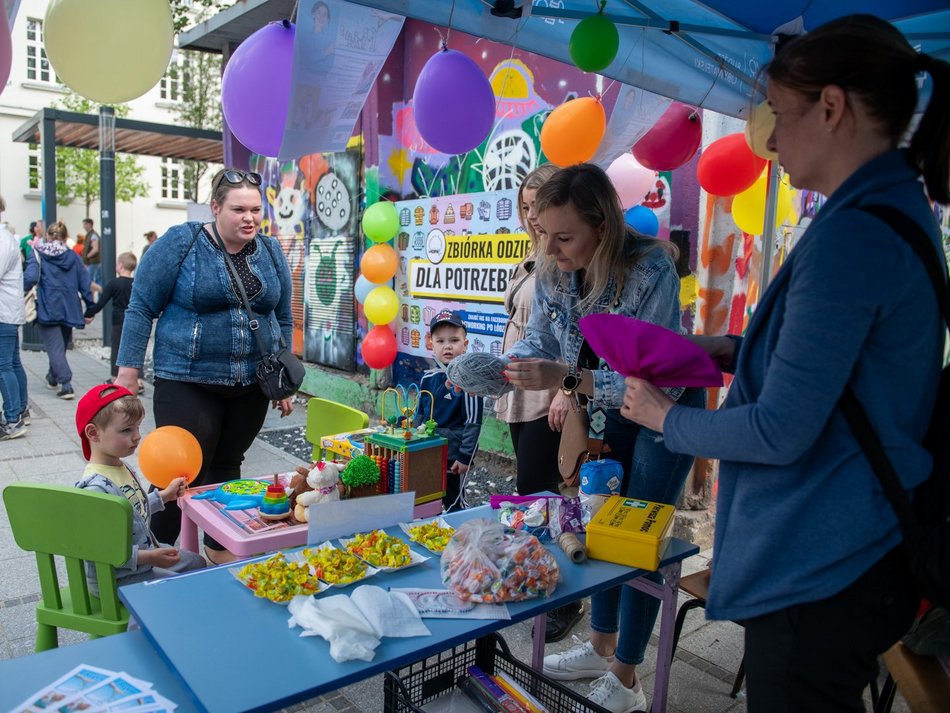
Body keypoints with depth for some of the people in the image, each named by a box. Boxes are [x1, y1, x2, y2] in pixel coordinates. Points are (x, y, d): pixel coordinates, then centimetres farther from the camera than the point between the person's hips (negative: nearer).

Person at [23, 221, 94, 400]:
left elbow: (30, 277, -17)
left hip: (47, 308, -4)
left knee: (54, 347, -4)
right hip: (68, 309, 4)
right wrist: (90, 308, 9)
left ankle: (66, 384, -16)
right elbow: (85, 283, 4)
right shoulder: (73, 256, 7)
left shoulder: (38, 253, -2)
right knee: (61, 345, 20)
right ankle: (53, 377, 39)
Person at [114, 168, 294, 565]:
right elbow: (141, 308, -5)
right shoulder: (180, 243, -7)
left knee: (226, 468, 14)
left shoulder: (270, 252, 6)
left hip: (252, 386, 4)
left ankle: (219, 548, 31)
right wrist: (128, 373, -9)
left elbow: (283, 320, 12)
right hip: (188, 383, -4)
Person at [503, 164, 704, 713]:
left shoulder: (652, 270, -34)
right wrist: (500, 368, -27)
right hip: (608, 410, 6)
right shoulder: (553, 271, -16)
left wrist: (567, 379, -45)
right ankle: (601, 647, 35)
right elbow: (539, 340, -7)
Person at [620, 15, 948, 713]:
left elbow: (782, 431, -24)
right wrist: (728, 349, 9)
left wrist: (666, 417, -8)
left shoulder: (851, 236, -24)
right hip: (861, 547, 10)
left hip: (819, 570, -10)